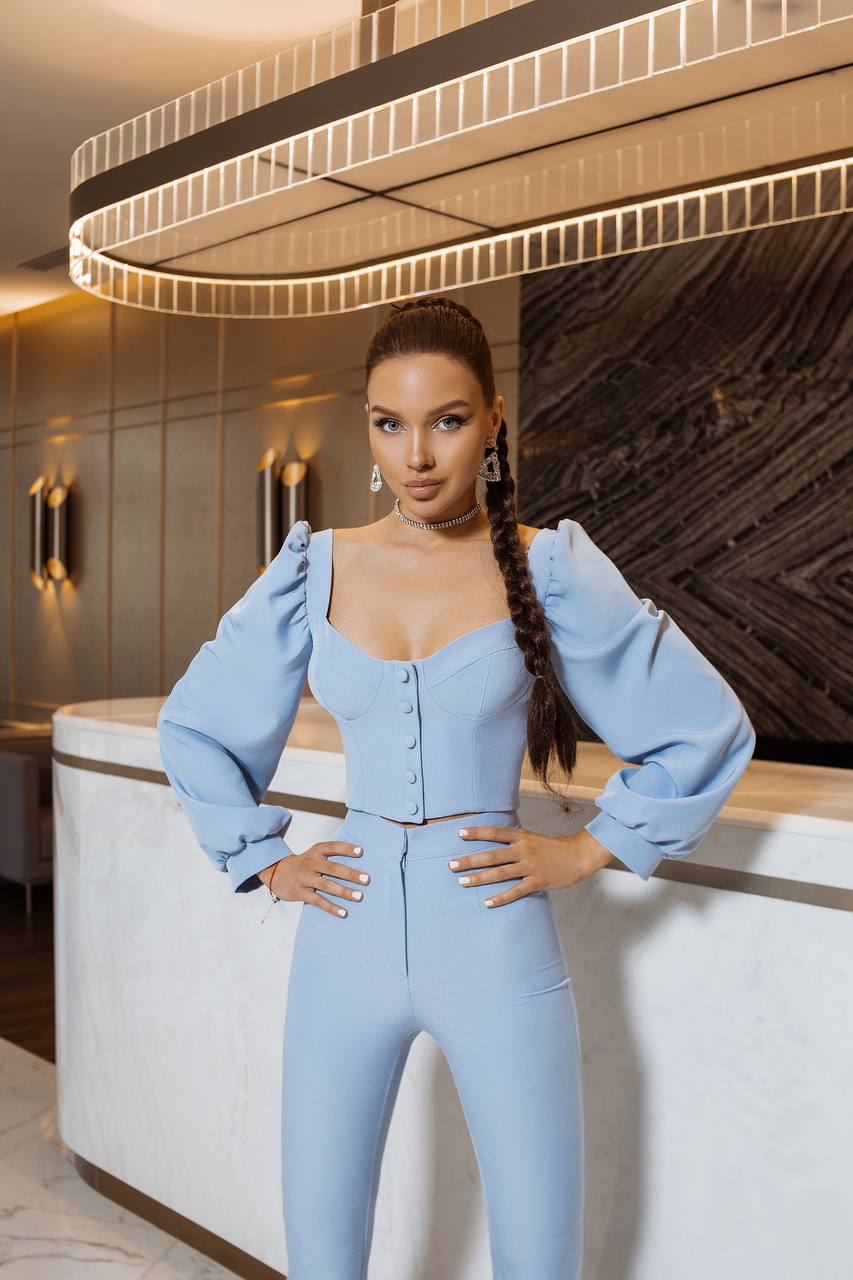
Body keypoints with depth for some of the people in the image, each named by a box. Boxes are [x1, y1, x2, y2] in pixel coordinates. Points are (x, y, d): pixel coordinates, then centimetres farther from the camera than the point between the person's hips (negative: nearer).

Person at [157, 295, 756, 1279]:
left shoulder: (551, 569, -4)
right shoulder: (315, 568, 2)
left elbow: (708, 729, 1)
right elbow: (191, 726, 14)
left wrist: (587, 851, -1)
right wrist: (263, 861, 7)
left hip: (495, 943, -2)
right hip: (346, 939, 2)